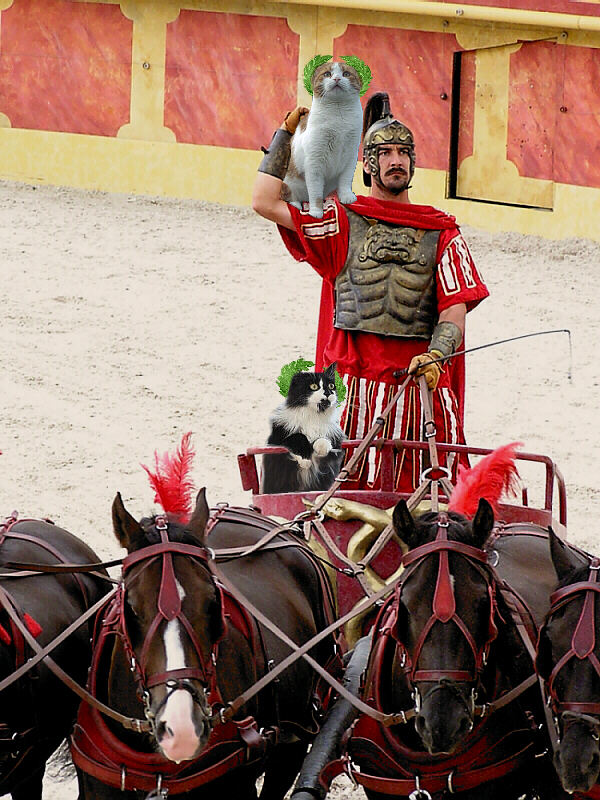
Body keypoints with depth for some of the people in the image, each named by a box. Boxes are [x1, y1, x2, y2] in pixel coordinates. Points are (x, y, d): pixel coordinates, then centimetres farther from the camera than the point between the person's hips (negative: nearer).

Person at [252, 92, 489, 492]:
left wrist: (434, 355, -14)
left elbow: (455, 308, 5)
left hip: (422, 384, 1)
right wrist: (286, 135, 9)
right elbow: (266, 203, 5)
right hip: (356, 381, -1)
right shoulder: (342, 220, 13)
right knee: (350, 491, -10)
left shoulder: (441, 231, 14)